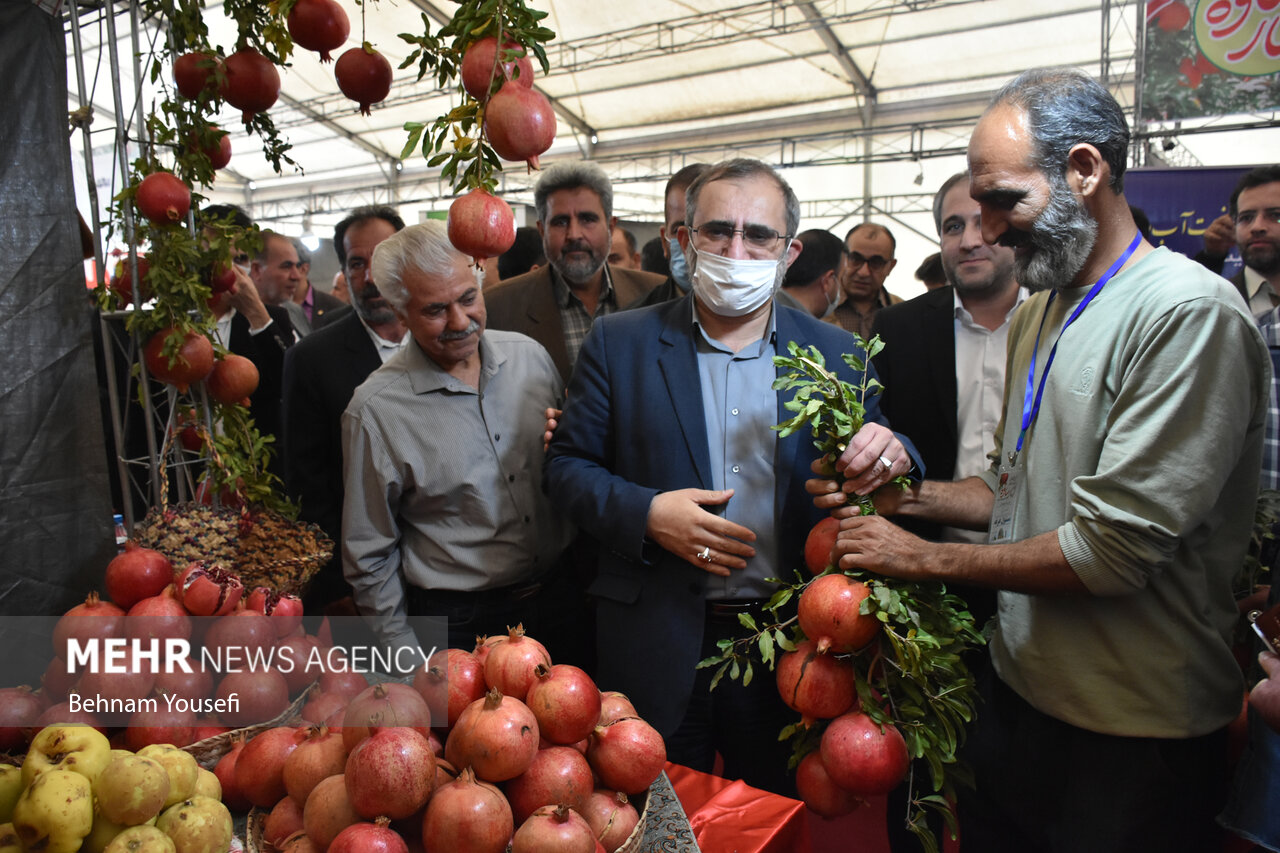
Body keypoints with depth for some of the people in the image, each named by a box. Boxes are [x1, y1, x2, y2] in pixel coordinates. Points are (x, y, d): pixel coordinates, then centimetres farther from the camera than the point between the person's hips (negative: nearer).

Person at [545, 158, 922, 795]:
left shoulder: (837, 355, 2)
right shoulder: (618, 343, -2)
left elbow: (864, 481, 5)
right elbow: (567, 466, -1)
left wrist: (891, 457, -18)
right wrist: (645, 512, -18)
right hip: (659, 644, -1)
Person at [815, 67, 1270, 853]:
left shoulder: (1191, 313, -19)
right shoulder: (1035, 315, 9)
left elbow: (1113, 548, -24)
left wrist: (923, 557, -16)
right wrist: (907, 495, -3)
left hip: (1132, 735, -7)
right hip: (1018, 688, 7)